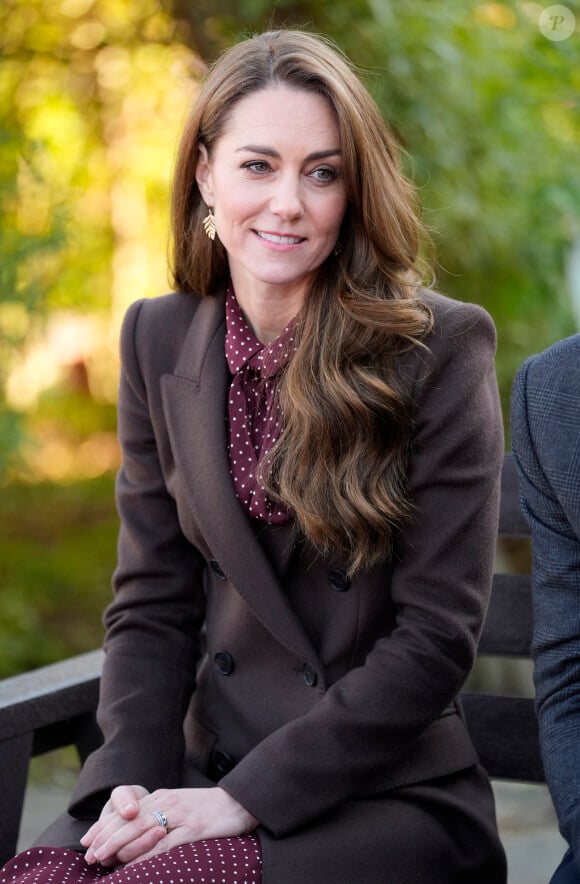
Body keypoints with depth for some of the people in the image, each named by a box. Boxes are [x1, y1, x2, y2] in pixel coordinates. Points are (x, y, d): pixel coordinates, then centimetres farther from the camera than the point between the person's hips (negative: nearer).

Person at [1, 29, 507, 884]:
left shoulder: (442, 349, -8)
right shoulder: (158, 340, 6)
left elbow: (436, 636, -10)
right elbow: (152, 604, 7)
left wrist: (245, 798, -14)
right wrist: (131, 781, -10)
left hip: (393, 793, -4)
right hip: (204, 767, 4)